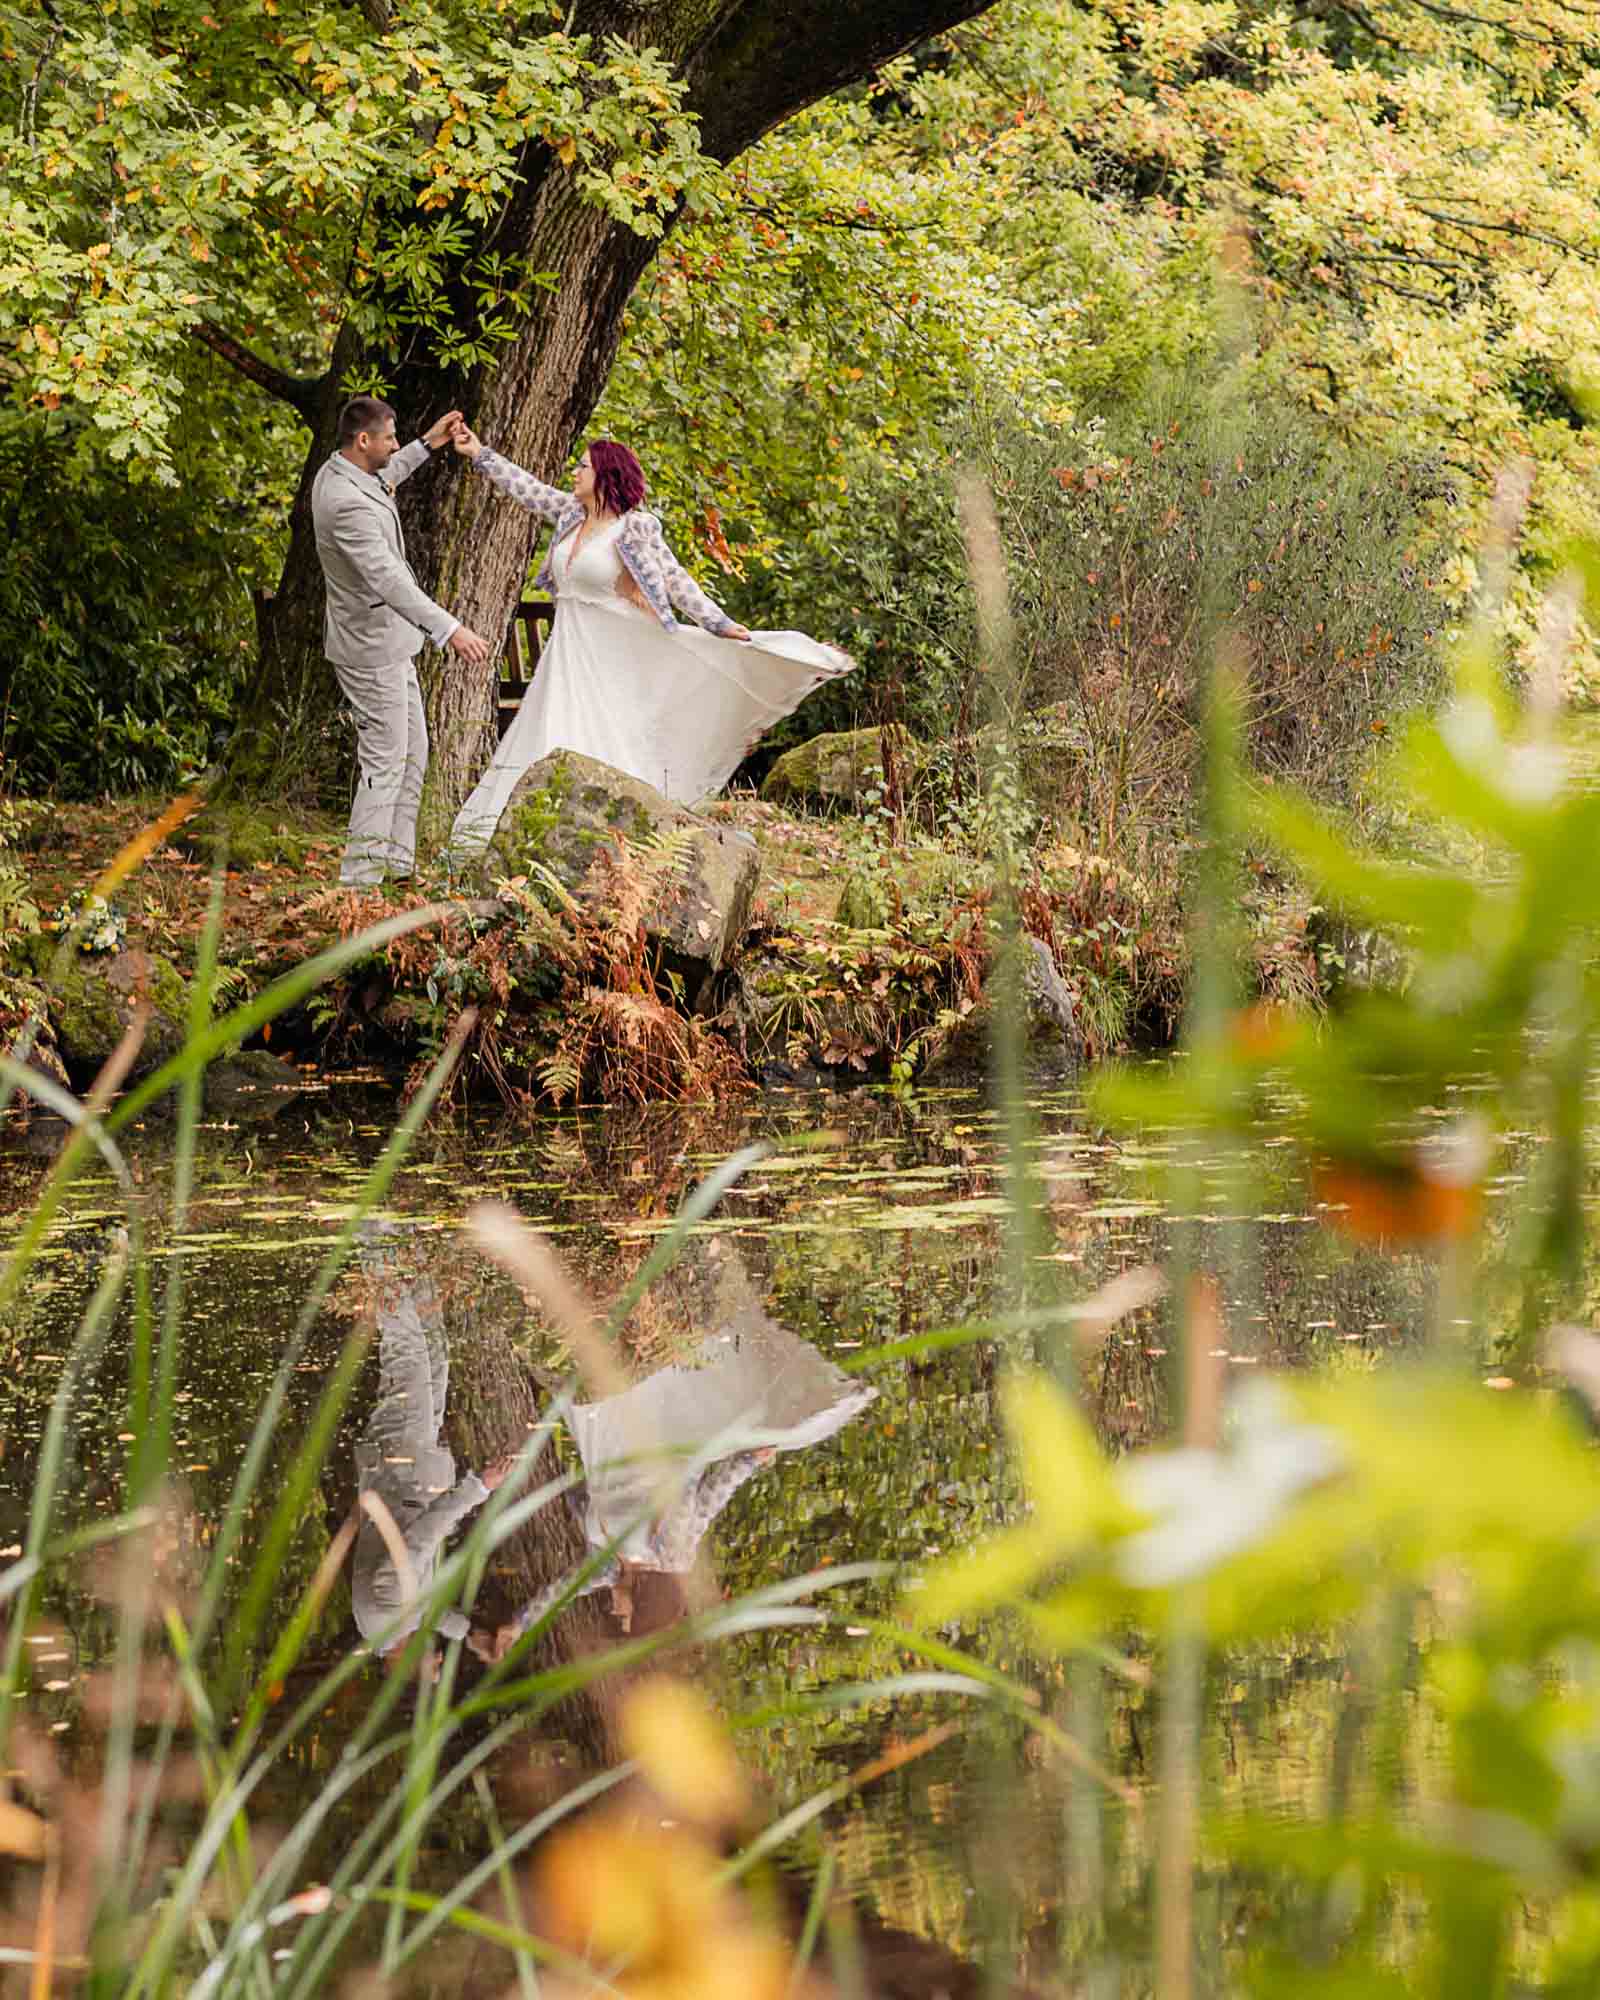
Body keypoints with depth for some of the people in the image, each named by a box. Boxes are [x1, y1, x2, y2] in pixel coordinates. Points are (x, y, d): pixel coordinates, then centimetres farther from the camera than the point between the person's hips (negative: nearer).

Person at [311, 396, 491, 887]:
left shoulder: (336, 472, 3)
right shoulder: (348, 505, -29)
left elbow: (382, 480, 30)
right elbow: (388, 579, -38)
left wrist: (426, 445, 27)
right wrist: (449, 630, -43)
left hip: (389, 642, 11)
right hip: (371, 647, -11)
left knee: (411, 754, 17)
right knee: (384, 764, -6)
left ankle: (395, 868, 23)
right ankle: (359, 880, -2)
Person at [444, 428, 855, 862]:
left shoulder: (634, 529, -10)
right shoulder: (573, 514, 9)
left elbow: (675, 581, -11)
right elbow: (528, 489, 21)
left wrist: (718, 624, -18)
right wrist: (480, 454, 24)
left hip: (609, 659, -7)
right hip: (567, 654, 7)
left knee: (609, 750, -9)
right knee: (548, 745, 2)